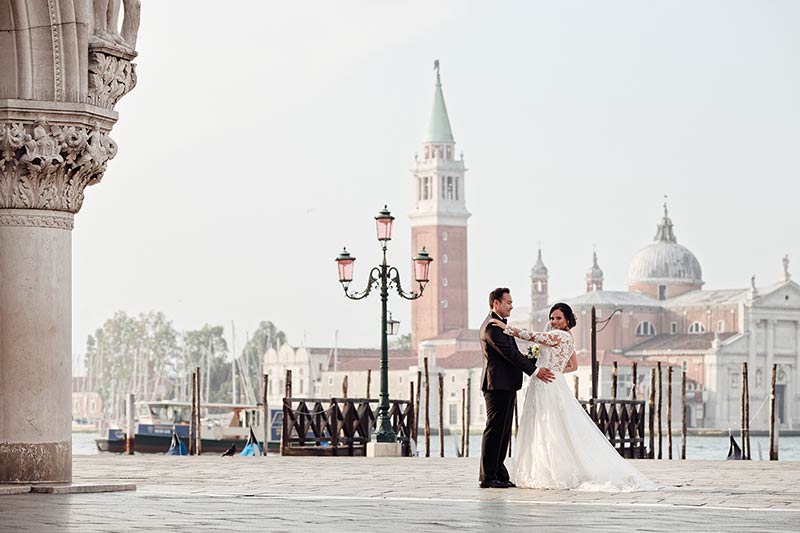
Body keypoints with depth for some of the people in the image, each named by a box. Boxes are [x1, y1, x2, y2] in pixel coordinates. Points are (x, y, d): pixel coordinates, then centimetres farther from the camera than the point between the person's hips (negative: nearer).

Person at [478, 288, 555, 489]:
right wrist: (535, 371, -19)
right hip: (498, 385, -10)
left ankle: (499, 474, 14)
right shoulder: (492, 326, -14)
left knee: (503, 431, 11)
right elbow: (509, 353, -20)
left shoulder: (499, 325, 20)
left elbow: (513, 353, 20)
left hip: (506, 385, 10)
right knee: (495, 429, -8)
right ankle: (488, 477, -6)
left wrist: (533, 364, 8)